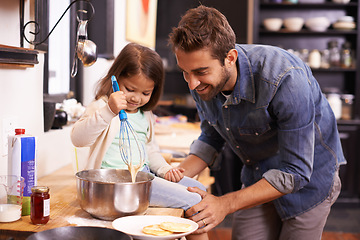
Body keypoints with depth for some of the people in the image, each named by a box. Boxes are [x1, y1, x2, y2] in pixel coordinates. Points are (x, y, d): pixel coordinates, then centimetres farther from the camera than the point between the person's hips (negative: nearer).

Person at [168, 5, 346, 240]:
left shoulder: (285, 80, -35)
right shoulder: (202, 80, -16)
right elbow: (211, 138, 1)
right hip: (257, 177, 5)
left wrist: (225, 204, -33)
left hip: (309, 178, -5)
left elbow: (295, 172, -30)